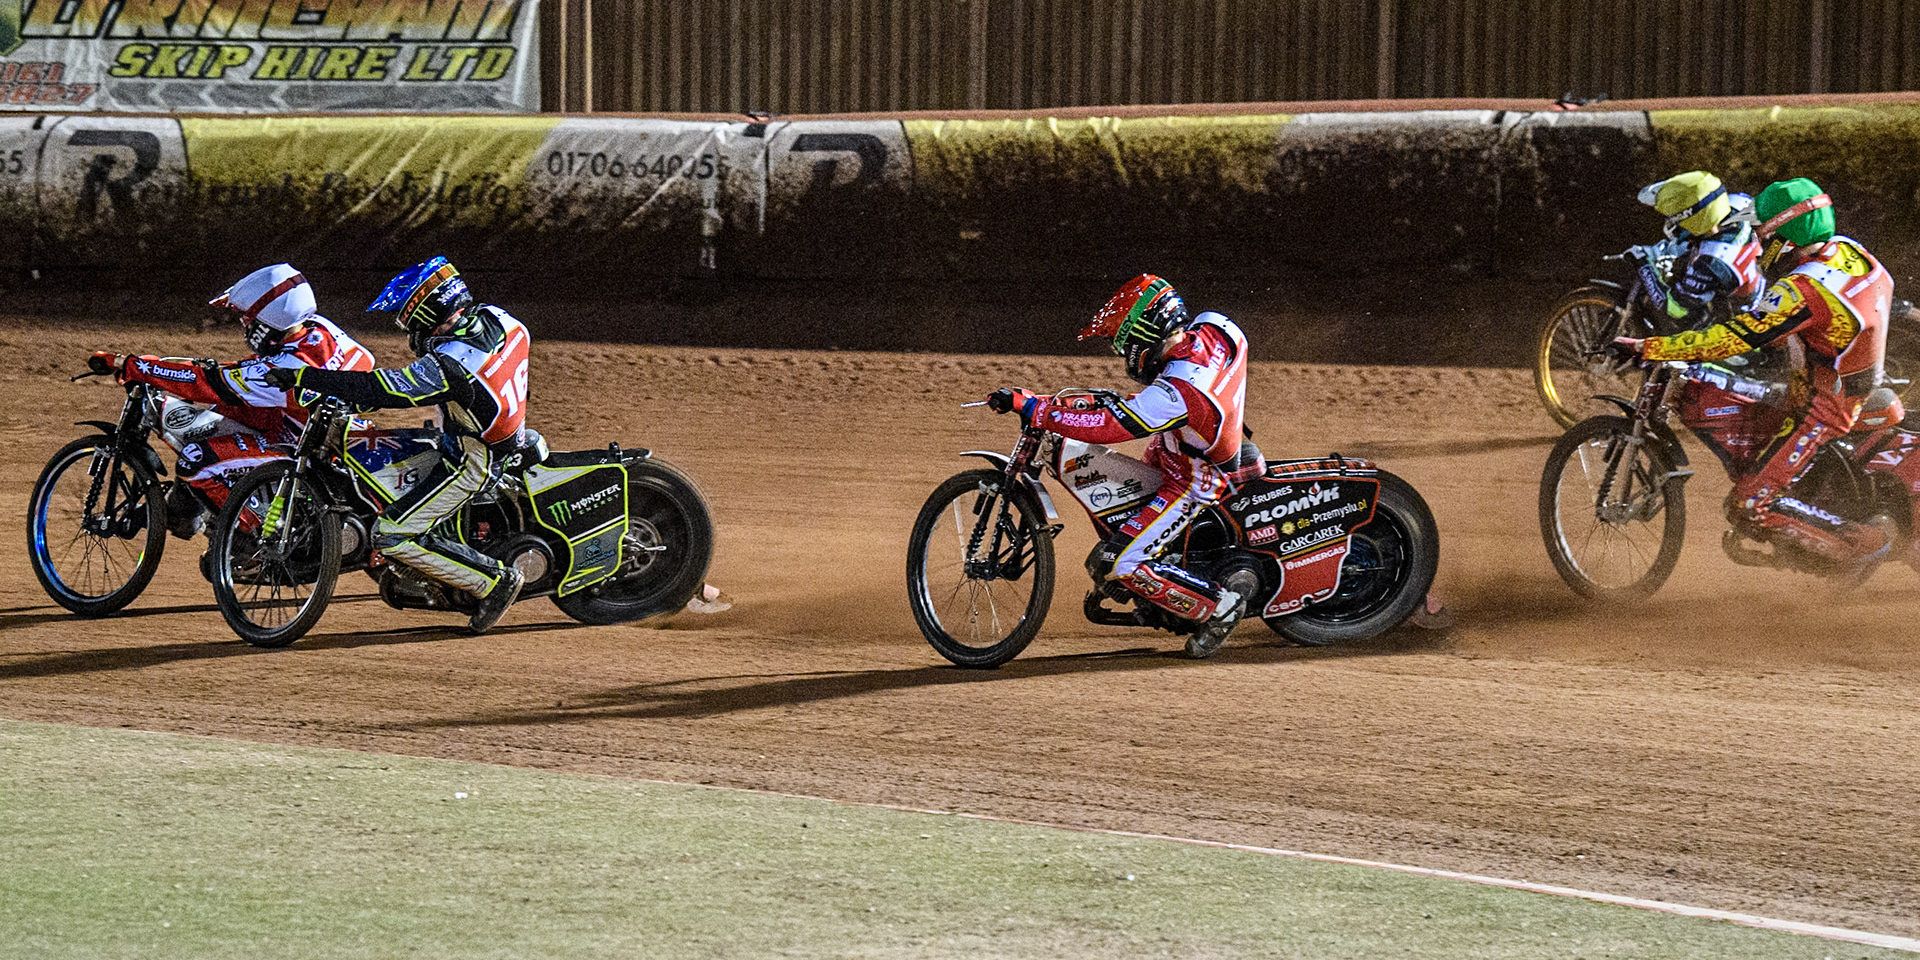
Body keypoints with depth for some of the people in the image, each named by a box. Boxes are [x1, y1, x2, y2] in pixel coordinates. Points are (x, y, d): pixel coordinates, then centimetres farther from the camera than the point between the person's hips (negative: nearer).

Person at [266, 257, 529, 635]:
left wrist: (303, 377, -29)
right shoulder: (494, 318, -5)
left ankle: (495, 579, -7)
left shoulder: (449, 365, -29)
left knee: (392, 536, -11)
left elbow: (380, 390, -32)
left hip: (471, 464, -10)